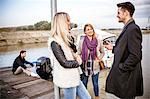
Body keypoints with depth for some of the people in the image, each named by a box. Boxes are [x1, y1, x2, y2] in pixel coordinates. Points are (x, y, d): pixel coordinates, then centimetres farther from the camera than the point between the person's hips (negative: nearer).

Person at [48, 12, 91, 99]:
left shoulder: (66, 38, 8)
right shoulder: (54, 42, -20)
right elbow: (65, 63, -22)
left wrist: (76, 57, -6)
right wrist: (78, 62, -6)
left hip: (75, 77, 8)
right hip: (67, 80, -8)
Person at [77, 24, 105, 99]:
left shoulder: (98, 41, -4)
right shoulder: (82, 41, -7)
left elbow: (102, 52, 9)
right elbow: (78, 53, 0)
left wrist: (99, 59, -2)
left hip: (95, 67, 1)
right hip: (85, 67, 0)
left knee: (95, 84, 16)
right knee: (84, 84, 15)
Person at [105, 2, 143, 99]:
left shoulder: (133, 29, -19)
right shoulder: (128, 28, 10)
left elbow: (135, 55, -25)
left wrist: (121, 68, -17)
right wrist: (113, 48, 11)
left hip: (127, 76, -9)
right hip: (124, 74, 9)